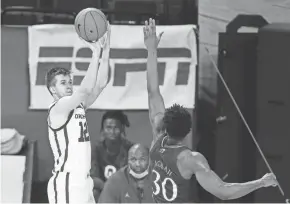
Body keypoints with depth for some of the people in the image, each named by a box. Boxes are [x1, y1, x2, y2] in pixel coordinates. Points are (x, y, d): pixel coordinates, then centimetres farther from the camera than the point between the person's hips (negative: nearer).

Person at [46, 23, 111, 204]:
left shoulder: (78, 106, 14)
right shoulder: (57, 109, -10)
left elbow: (100, 84, 7)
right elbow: (86, 89, -22)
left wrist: (105, 52, -2)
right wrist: (96, 54, -22)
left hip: (83, 181, 9)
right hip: (65, 183, -9)